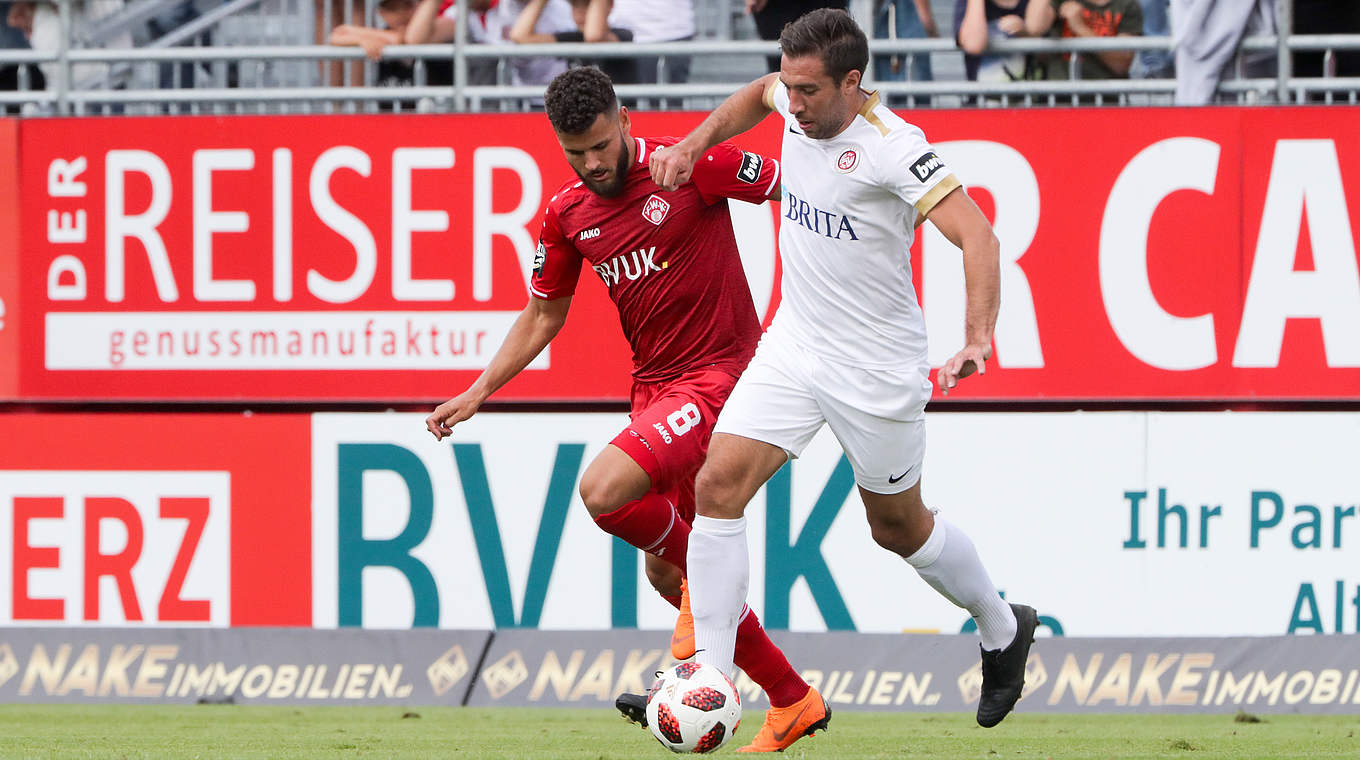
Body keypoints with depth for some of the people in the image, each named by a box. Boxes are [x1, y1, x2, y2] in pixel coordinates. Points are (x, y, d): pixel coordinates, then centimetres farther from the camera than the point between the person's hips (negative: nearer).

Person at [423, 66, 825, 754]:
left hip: (717, 375, -8)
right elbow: (543, 314, 17)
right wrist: (477, 393, 10)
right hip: (654, 386, 8)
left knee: (602, 491, -26)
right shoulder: (568, 213, 5)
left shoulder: (691, 167, -13)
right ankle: (789, 698, 21)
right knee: (663, 574, 9)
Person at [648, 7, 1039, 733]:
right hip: (792, 345, 6)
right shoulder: (801, 104, -3)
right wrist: (693, 145, 11)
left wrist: (978, 337, -46)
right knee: (719, 485, -11)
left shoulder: (893, 147, -24)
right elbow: (758, 94, 24)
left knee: (898, 526, 12)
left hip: (876, 367, -6)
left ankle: (1002, 630, 40)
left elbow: (976, 236, -32)